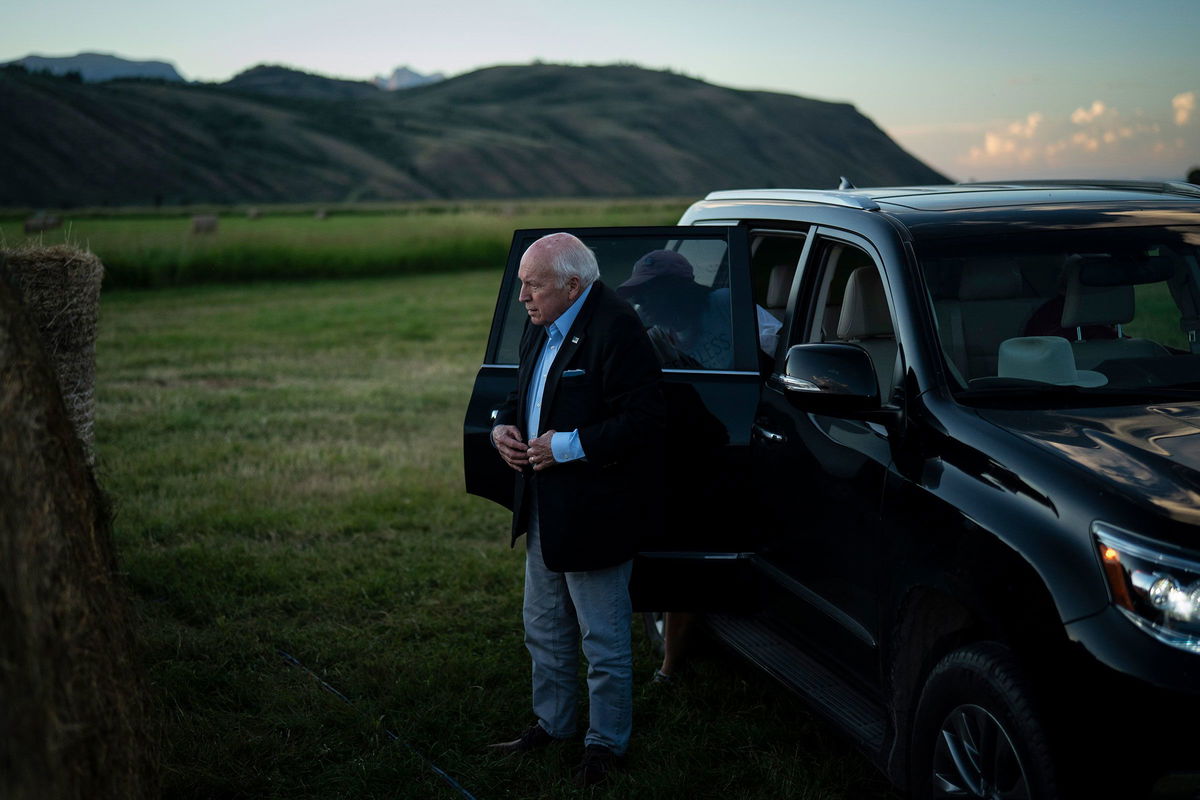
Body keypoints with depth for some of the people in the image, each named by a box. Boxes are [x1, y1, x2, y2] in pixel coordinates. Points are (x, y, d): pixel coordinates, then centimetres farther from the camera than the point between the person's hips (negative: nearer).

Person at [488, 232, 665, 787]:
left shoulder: (616, 330, -21)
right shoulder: (540, 329, 9)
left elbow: (642, 420, -25)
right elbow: (522, 395, 22)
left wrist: (568, 446, -25)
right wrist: (503, 427, 0)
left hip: (593, 516, -9)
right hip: (543, 512, 9)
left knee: (604, 642, 6)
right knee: (545, 631, 22)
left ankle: (606, 742, 21)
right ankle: (552, 722, 39)